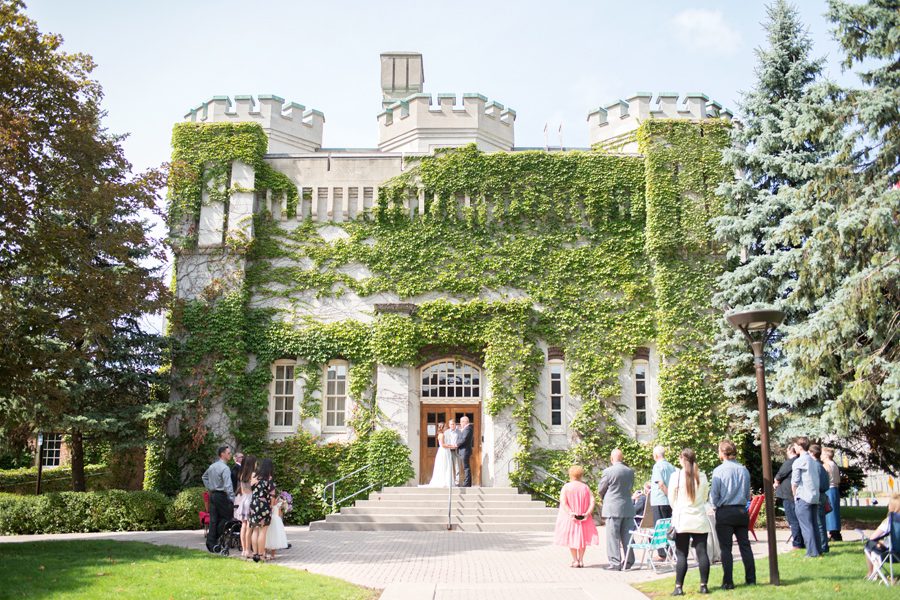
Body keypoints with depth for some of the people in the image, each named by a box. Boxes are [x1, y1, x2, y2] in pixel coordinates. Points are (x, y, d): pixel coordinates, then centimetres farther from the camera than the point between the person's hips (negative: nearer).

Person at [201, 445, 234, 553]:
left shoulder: (212, 466, 11)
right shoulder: (225, 468, -16)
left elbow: (204, 477, 29)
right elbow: (228, 486, -23)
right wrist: (233, 500, -23)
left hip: (212, 495, 8)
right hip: (221, 496, -8)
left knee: (213, 520, 9)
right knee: (226, 517, 2)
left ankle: (211, 543, 8)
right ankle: (215, 539, -2)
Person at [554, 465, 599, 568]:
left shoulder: (566, 487, -5)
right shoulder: (586, 488, 2)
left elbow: (563, 502, -17)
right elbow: (592, 501, -9)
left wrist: (570, 513, -19)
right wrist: (587, 513, -14)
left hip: (569, 517, -2)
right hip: (583, 518, 2)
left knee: (571, 537, 7)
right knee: (582, 537, 13)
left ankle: (575, 560, 5)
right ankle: (581, 560, 11)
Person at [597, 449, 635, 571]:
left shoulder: (608, 471, -11)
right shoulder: (630, 471, 5)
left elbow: (601, 490, -1)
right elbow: (630, 487, 15)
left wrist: (602, 498, 19)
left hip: (613, 508, -5)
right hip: (628, 508, 5)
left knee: (613, 536, -1)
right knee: (627, 536, 12)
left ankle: (615, 563, -2)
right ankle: (628, 561, 17)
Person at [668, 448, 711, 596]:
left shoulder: (676, 475, -8)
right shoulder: (702, 476, 1)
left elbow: (671, 500, 1)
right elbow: (705, 497, 13)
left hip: (682, 520, -2)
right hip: (700, 520, 2)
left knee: (681, 555, 1)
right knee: (702, 552, 6)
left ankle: (679, 587, 1)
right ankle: (704, 585, 10)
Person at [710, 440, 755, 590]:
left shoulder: (718, 471, -12)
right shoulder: (744, 470, 1)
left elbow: (714, 496, -9)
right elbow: (748, 494, 8)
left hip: (724, 512, -4)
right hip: (742, 511, 4)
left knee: (725, 548, 2)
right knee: (745, 545, 12)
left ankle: (728, 582, 3)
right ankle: (751, 579, 15)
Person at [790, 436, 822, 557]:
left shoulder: (798, 461, -11)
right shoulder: (813, 461, 13)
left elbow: (794, 482, -11)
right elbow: (817, 480, 17)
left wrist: (795, 495, 3)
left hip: (803, 497, -8)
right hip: (815, 496, 8)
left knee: (806, 526, -5)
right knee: (814, 524, 12)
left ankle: (812, 552, -6)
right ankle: (817, 549, 14)